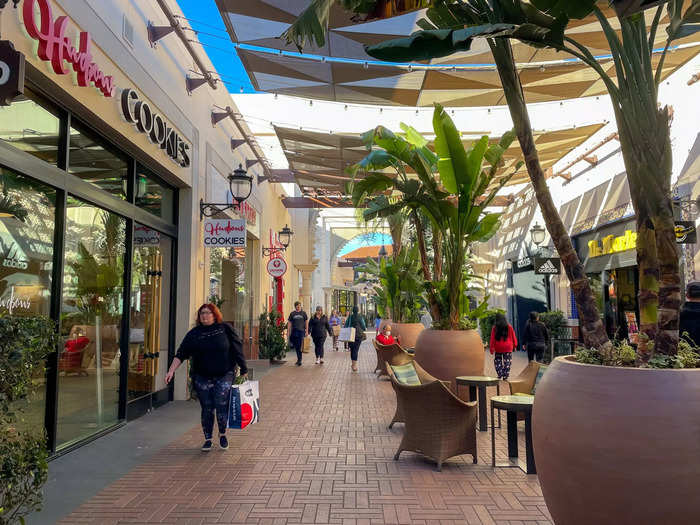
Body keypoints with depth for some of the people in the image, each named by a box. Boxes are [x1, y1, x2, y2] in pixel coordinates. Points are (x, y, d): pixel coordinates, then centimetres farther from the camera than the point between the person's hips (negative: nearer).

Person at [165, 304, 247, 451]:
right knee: (207, 409, 5)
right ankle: (208, 439, 20)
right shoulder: (194, 334, 3)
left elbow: (237, 349, 3)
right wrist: (171, 371, -11)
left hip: (224, 376, -1)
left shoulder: (225, 329, 0)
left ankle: (222, 435, 19)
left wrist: (243, 369, 3)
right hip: (202, 378, 2)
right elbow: (181, 354, 0)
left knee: (222, 406, -5)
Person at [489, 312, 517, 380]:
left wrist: (491, 348, -1)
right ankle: (505, 377, 6)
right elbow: (513, 336, 5)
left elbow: (492, 338, -5)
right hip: (508, 348, 1)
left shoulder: (495, 327, -5)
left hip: (498, 348, -1)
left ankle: (500, 375, 1)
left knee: (498, 361, 13)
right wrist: (515, 345, 16)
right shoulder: (509, 326, -2)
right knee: (507, 362, 7)